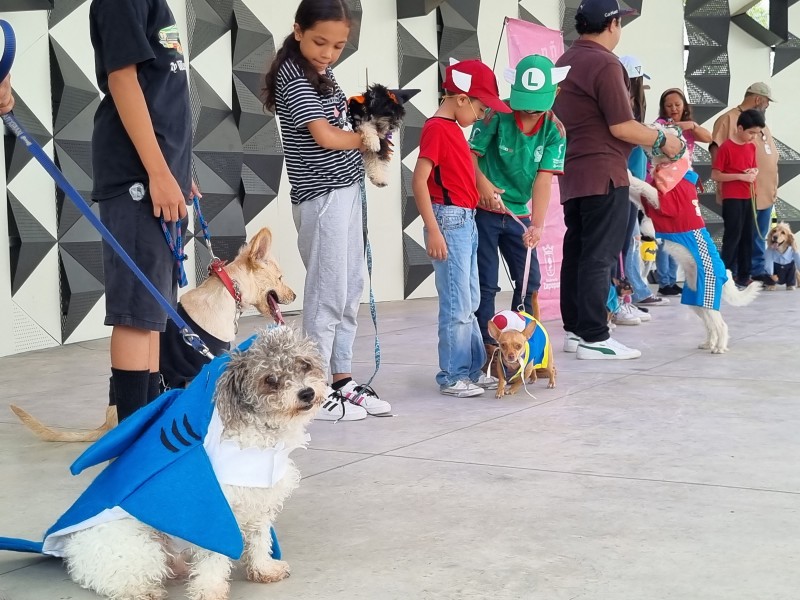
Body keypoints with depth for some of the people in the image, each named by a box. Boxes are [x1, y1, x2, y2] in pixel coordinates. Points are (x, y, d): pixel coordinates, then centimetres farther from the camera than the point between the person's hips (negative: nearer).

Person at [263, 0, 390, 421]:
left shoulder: (322, 74, 14)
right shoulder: (294, 78, -13)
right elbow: (326, 136, -18)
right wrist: (368, 139, -3)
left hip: (345, 190, 9)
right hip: (322, 196, -9)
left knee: (350, 290, 12)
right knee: (327, 292, -5)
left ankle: (341, 379, 21)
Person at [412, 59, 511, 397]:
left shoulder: (453, 128, 15)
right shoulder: (437, 128, -13)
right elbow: (419, 181, -19)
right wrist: (433, 230, -22)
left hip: (466, 221, 10)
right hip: (450, 220, -10)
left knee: (470, 303, 15)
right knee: (457, 305, -6)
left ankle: (472, 370, 23)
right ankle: (452, 377, 3)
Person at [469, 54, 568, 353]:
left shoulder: (554, 130, -5)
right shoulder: (497, 114, -13)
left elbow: (544, 178, -13)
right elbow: (472, 153, -10)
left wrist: (537, 225, -22)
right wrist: (482, 183, -30)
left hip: (519, 214, 4)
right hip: (484, 210, -4)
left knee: (529, 281, 6)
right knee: (486, 283, -1)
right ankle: (487, 346, 7)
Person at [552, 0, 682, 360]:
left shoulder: (564, 63, 14)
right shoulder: (604, 64, -14)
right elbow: (622, 127, -17)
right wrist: (662, 140, -4)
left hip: (572, 174, 9)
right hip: (603, 174, -9)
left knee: (576, 253, 11)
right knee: (600, 257, -6)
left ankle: (574, 330, 16)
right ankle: (594, 338, -5)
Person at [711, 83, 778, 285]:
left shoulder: (762, 125, 21)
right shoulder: (729, 119, -5)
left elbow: (772, 156, 24)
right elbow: (716, 148, -11)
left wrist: (774, 186, 19)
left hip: (765, 193, 7)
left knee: (759, 237, 10)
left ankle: (758, 270, 16)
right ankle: (730, 274, 3)